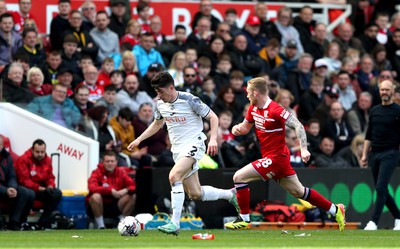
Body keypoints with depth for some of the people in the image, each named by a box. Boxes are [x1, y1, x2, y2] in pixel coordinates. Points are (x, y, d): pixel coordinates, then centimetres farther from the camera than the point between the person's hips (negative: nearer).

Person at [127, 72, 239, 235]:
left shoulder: (189, 100, -14)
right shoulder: (160, 104, 5)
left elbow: (213, 117, -9)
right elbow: (157, 124, 25)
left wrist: (213, 139, -23)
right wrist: (138, 140, 18)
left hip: (193, 145, -7)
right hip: (178, 149, 7)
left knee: (174, 176, -30)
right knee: (195, 194, 7)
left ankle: (175, 223, -30)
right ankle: (230, 194, 33)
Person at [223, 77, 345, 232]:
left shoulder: (275, 110, -20)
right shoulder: (253, 108, 6)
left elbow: (298, 125, -22)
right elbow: (246, 127, 21)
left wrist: (303, 149, -29)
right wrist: (237, 129, -2)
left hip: (276, 158, -9)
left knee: (239, 177, -13)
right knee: (298, 191, 15)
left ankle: (244, 219, -3)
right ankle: (335, 210, 24)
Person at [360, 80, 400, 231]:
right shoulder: (374, 111, 14)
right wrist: (364, 155, 12)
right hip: (374, 154, 6)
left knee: (381, 188, -15)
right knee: (381, 189, 8)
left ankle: (374, 221, -17)